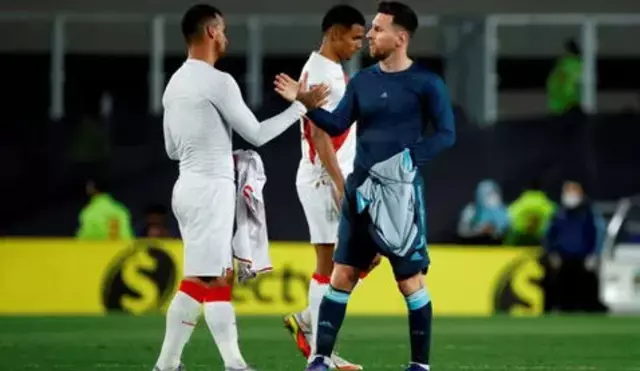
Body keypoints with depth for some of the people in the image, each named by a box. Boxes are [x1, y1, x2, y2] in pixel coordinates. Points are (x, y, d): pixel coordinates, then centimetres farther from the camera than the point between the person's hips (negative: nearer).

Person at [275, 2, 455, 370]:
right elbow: (338, 125, 4)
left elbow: (446, 134, -8)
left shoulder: (426, 83, -7)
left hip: (402, 191, -5)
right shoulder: (363, 80, 9)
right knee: (343, 274, 4)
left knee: (411, 281, -1)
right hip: (361, 188, 5)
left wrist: (410, 158, -21)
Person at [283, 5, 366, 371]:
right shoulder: (319, 74, -14)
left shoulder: (333, 72, 16)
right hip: (326, 180, -10)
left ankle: (308, 320, 13)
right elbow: (319, 134, -20)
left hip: (341, 179, 10)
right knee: (332, 264, -7)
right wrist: (340, 183, -24)